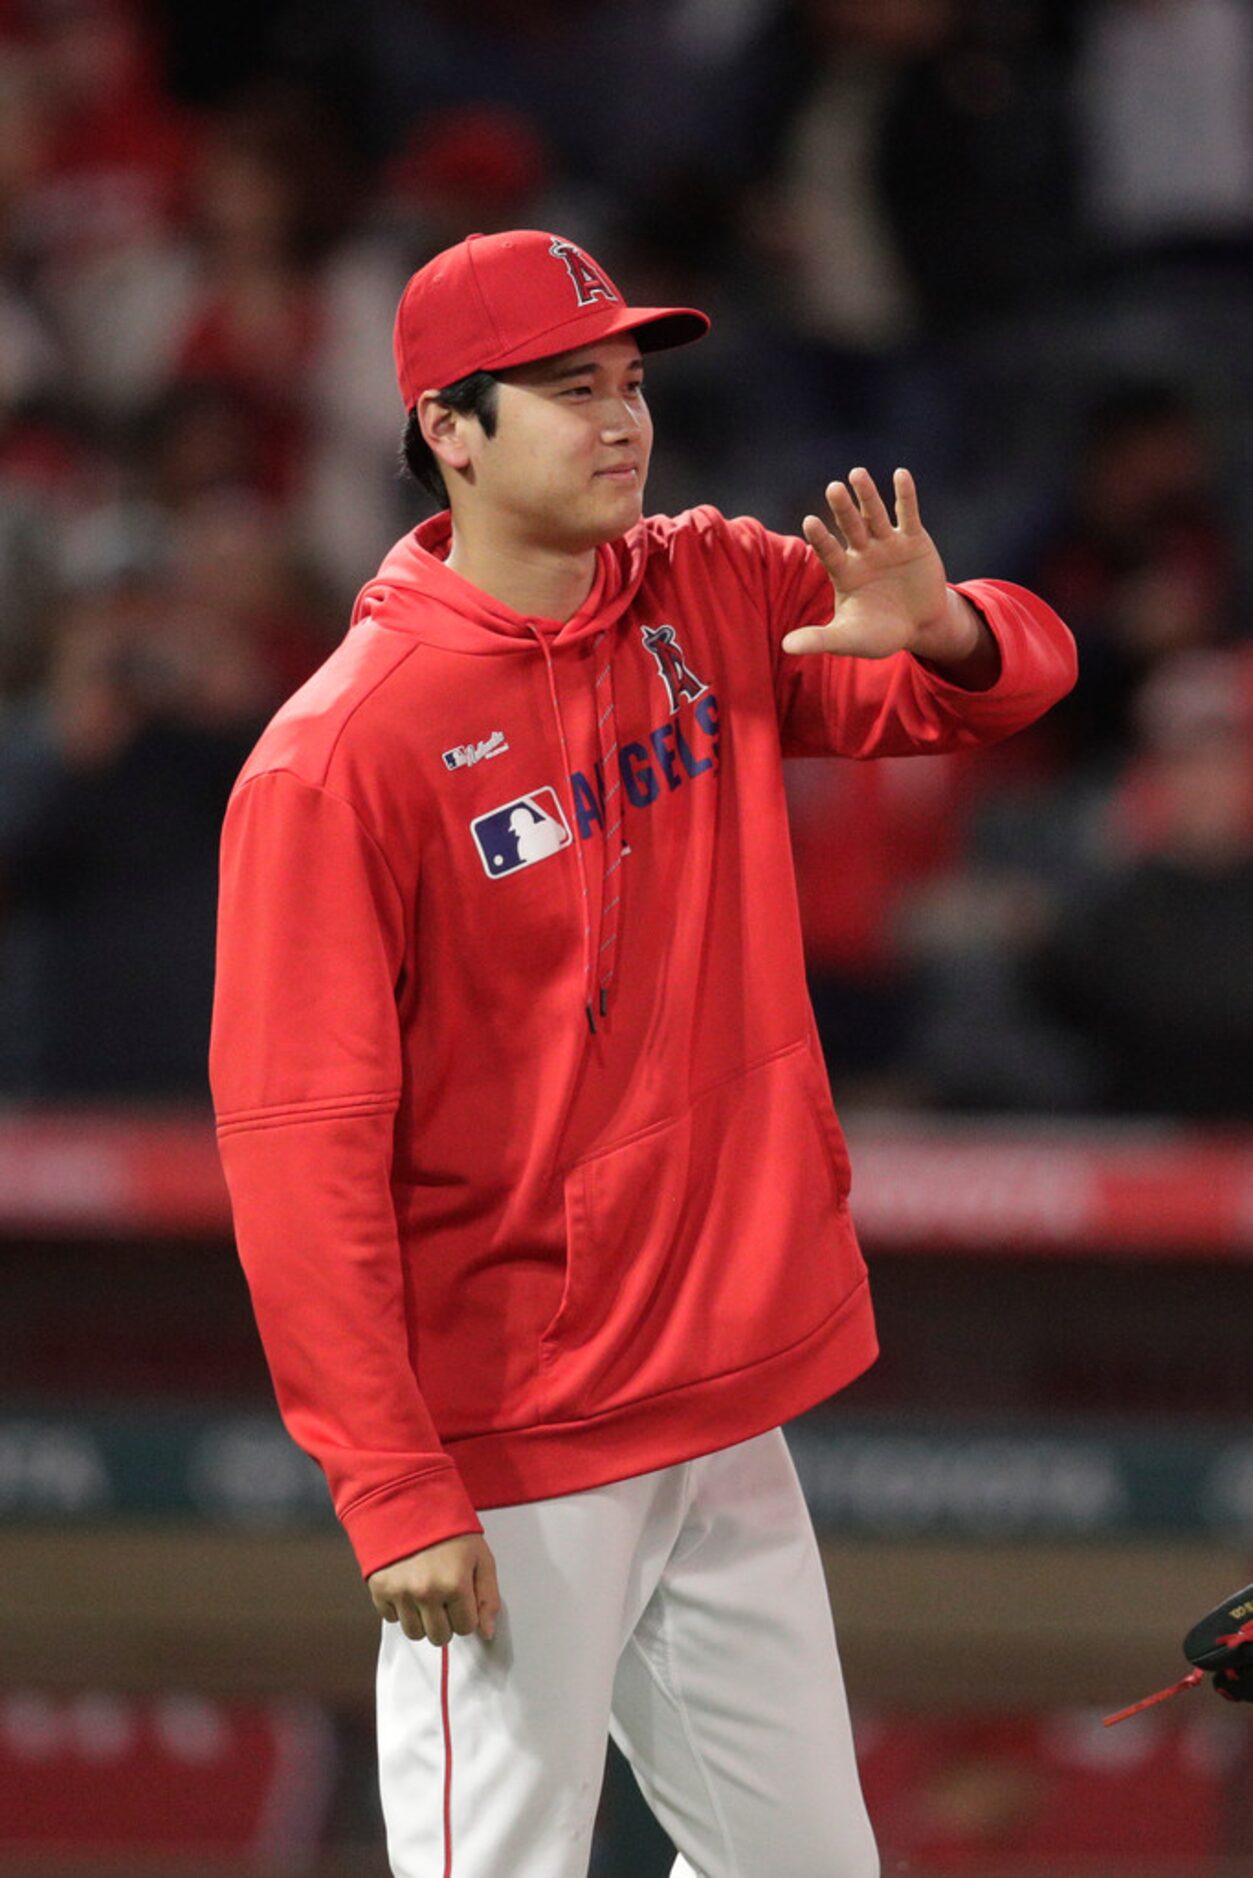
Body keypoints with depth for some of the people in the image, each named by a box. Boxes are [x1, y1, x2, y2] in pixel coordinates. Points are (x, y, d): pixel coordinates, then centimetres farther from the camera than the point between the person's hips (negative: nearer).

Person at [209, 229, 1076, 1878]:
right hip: (512, 1464, -7)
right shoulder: (344, 751, -15)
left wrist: (942, 632, -12)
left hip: (728, 1415, 7)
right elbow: (299, 1147, -17)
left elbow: (1019, 674, 13)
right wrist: (392, 1488, -21)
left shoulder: (720, 601, 5)